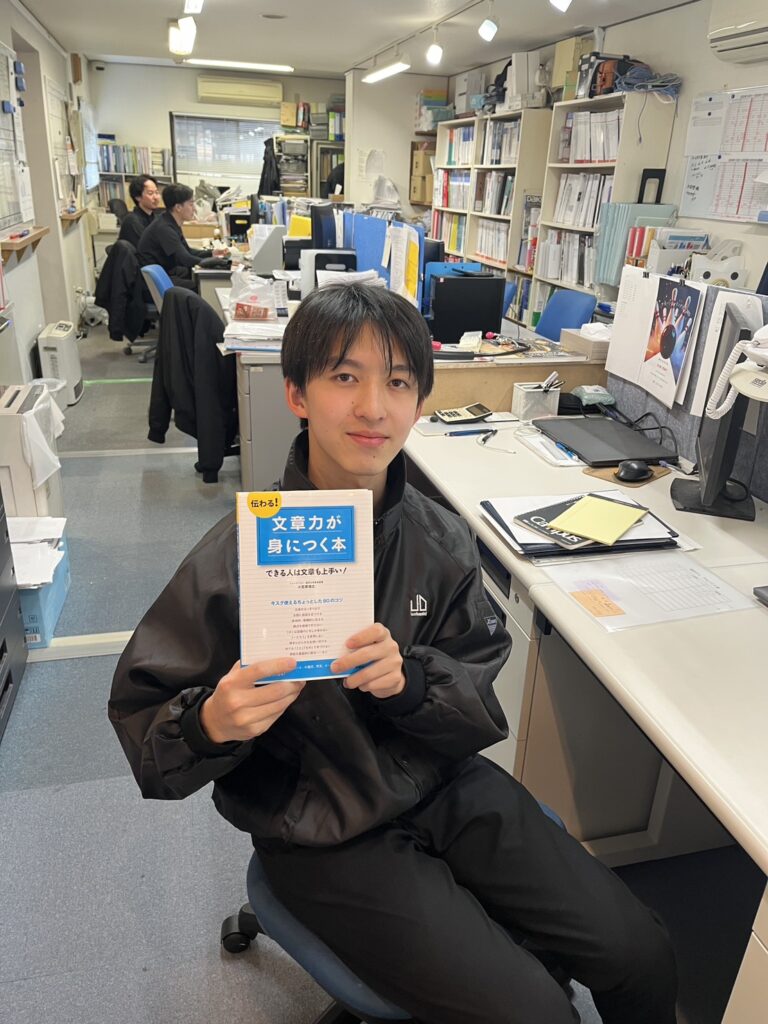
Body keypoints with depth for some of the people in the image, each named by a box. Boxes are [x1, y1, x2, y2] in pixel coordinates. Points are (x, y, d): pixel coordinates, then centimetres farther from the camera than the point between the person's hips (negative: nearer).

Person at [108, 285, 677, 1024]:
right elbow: (138, 713, -11)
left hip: (447, 787, 4)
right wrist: (210, 723, -33)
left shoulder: (442, 539, -8)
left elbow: (484, 704, -4)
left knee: (642, 960, 5)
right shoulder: (236, 558, -19)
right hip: (325, 838, -3)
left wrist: (409, 679, -25)